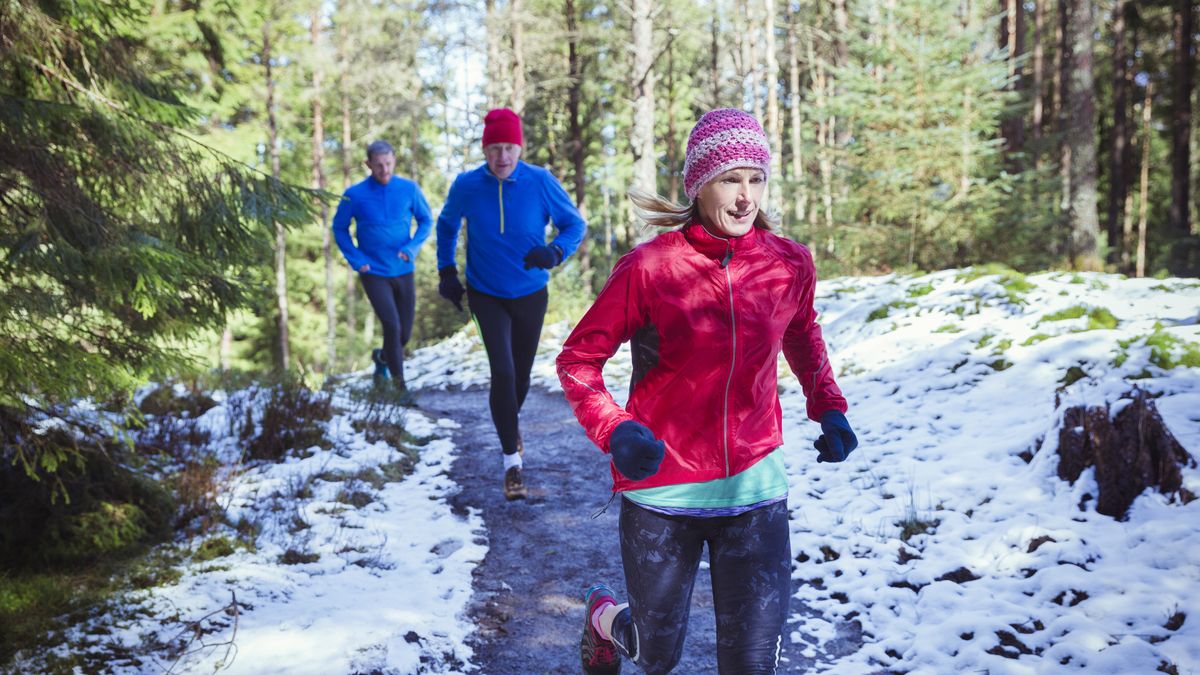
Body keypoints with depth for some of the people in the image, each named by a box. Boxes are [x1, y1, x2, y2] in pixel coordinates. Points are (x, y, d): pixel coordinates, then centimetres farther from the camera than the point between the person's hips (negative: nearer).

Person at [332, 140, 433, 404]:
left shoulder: (409, 189, -4)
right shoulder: (354, 194, -8)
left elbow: (426, 221, 7)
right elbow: (339, 228, 4)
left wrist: (412, 247, -9)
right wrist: (356, 260, -6)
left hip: (403, 272, 3)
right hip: (373, 274, -3)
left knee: (404, 333, 9)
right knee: (392, 325, -17)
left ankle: (382, 357, 43)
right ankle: (399, 384, -3)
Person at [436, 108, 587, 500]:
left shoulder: (541, 182, -16)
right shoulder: (466, 185, -12)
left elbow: (575, 225, -6)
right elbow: (447, 225, 8)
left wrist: (554, 253, -27)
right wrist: (447, 272, 0)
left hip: (530, 295, 1)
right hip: (486, 297, -1)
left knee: (521, 376, 14)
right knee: (502, 372, -18)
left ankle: (509, 425, 49)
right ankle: (512, 461, -5)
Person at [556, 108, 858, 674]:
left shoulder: (789, 265, -3)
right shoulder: (648, 268, -13)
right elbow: (578, 359, -6)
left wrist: (827, 406, 4)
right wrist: (613, 430, -23)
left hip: (754, 487, 2)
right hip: (662, 489, -2)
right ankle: (604, 617, 52)